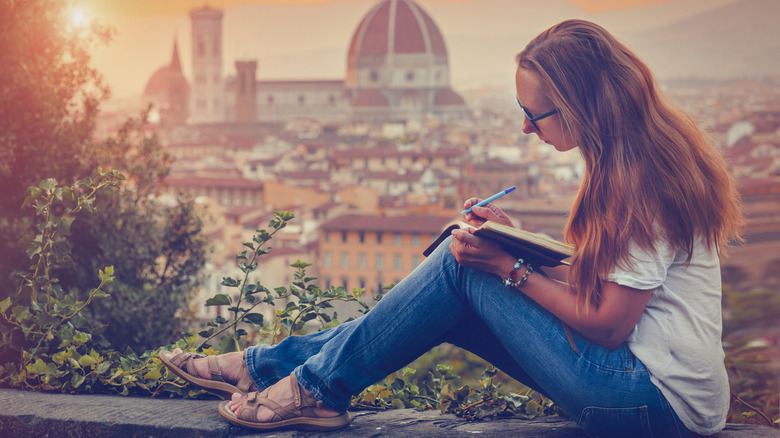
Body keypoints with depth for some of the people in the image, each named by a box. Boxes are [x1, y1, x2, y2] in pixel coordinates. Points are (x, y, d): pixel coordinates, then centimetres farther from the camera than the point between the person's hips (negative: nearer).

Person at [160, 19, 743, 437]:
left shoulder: (642, 178, -20)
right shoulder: (634, 160, 9)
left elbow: (607, 324, -20)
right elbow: (592, 278, 14)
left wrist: (509, 268, -14)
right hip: (642, 371, 9)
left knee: (461, 267, -11)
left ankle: (316, 385, 1)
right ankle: (267, 364, 12)